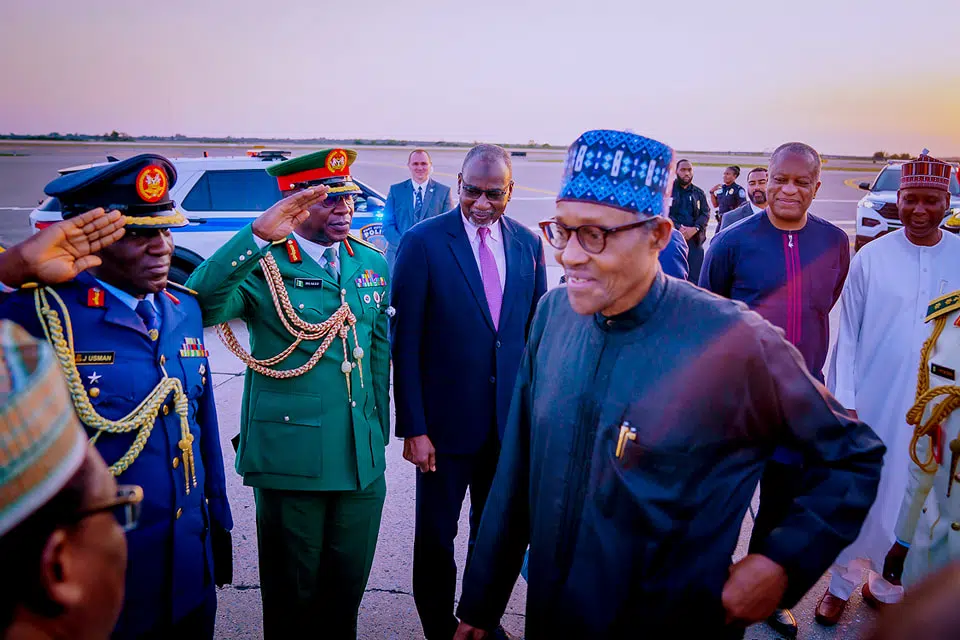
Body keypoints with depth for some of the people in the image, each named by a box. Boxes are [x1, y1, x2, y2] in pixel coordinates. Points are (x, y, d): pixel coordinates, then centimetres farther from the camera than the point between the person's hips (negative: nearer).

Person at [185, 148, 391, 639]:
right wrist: (258, 236, -38)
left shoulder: (372, 262, 5)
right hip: (291, 456, -4)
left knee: (348, 584, 19)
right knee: (292, 590, 15)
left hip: (363, 458, 5)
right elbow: (199, 305, -30)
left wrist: (379, 428, 13)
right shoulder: (262, 264, -11)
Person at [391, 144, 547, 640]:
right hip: (447, 420, -4)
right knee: (435, 537, 13)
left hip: (510, 420, 4)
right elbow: (405, 342, -11)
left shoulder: (528, 243, 1)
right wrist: (413, 427, -13)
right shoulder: (423, 242, -11)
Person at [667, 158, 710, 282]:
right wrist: (678, 229, -16)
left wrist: (695, 229, -10)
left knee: (694, 276, 1)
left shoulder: (699, 193, 17)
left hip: (694, 239, 4)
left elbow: (706, 213, 9)